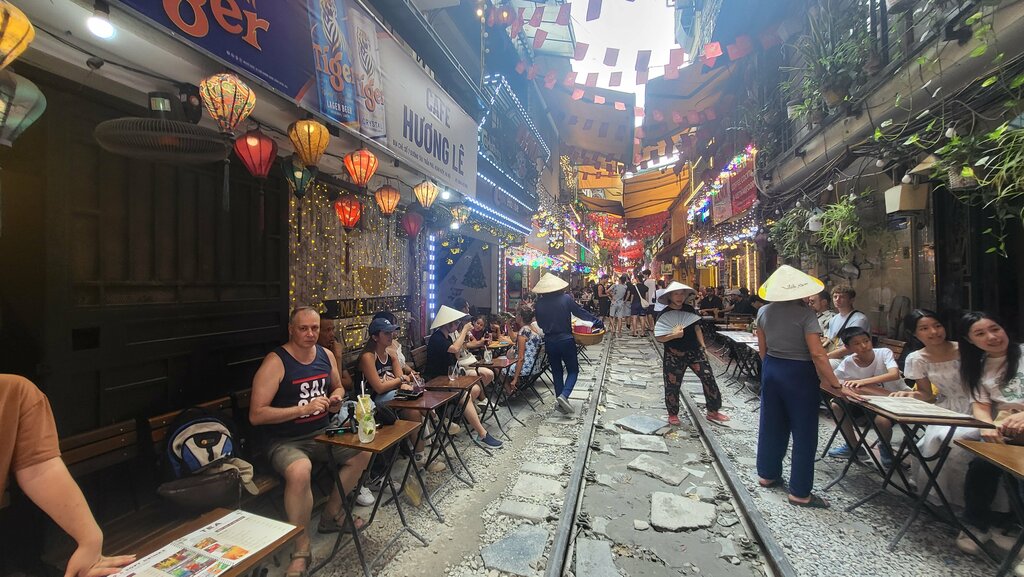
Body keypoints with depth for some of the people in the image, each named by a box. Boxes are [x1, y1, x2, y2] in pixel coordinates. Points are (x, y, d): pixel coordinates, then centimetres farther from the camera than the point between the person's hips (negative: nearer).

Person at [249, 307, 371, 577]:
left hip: (321, 433, 7)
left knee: (363, 450, -2)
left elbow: (338, 386, 19)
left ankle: (331, 516, 16)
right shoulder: (275, 362, -17)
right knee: (300, 471, -35)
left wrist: (337, 398, -4)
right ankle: (301, 550, -13)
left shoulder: (326, 355, 2)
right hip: (285, 441, -7)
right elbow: (256, 415, -20)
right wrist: (303, 408, -27)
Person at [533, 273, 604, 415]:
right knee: (573, 370, 11)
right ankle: (564, 395, -11)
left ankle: (561, 402, 18)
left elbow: (540, 323, 6)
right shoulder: (566, 298, -10)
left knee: (557, 371, 17)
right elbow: (581, 313, -4)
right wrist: (598, 323, 8)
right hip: (566, 340, -2)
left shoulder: (539, 303, -5)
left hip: (549, 342, 3)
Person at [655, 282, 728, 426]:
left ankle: (713, 411, 17)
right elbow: (657, 338, -10)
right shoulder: (664, 314, -9)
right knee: (672, 385, 3)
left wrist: (702, 346, 7)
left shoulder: (689, 309, 3)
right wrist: (673, 335, -26)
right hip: (674, 355, -4)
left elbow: (697, 328, 14)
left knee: (708, 378, 0)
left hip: (695, 351, 4)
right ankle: (673, 414, 24)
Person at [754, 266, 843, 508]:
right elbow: (817, 355, -21)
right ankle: (799, 492, 13)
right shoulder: (805, 314, -17)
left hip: (771, 370, 6)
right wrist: (836, 384, -14)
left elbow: (762, 349, 6)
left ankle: (767, 473, 32)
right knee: (803, 431, 5)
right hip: (799, 373, -5)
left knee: (771, 423, 18)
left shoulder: (764, 312, 0)